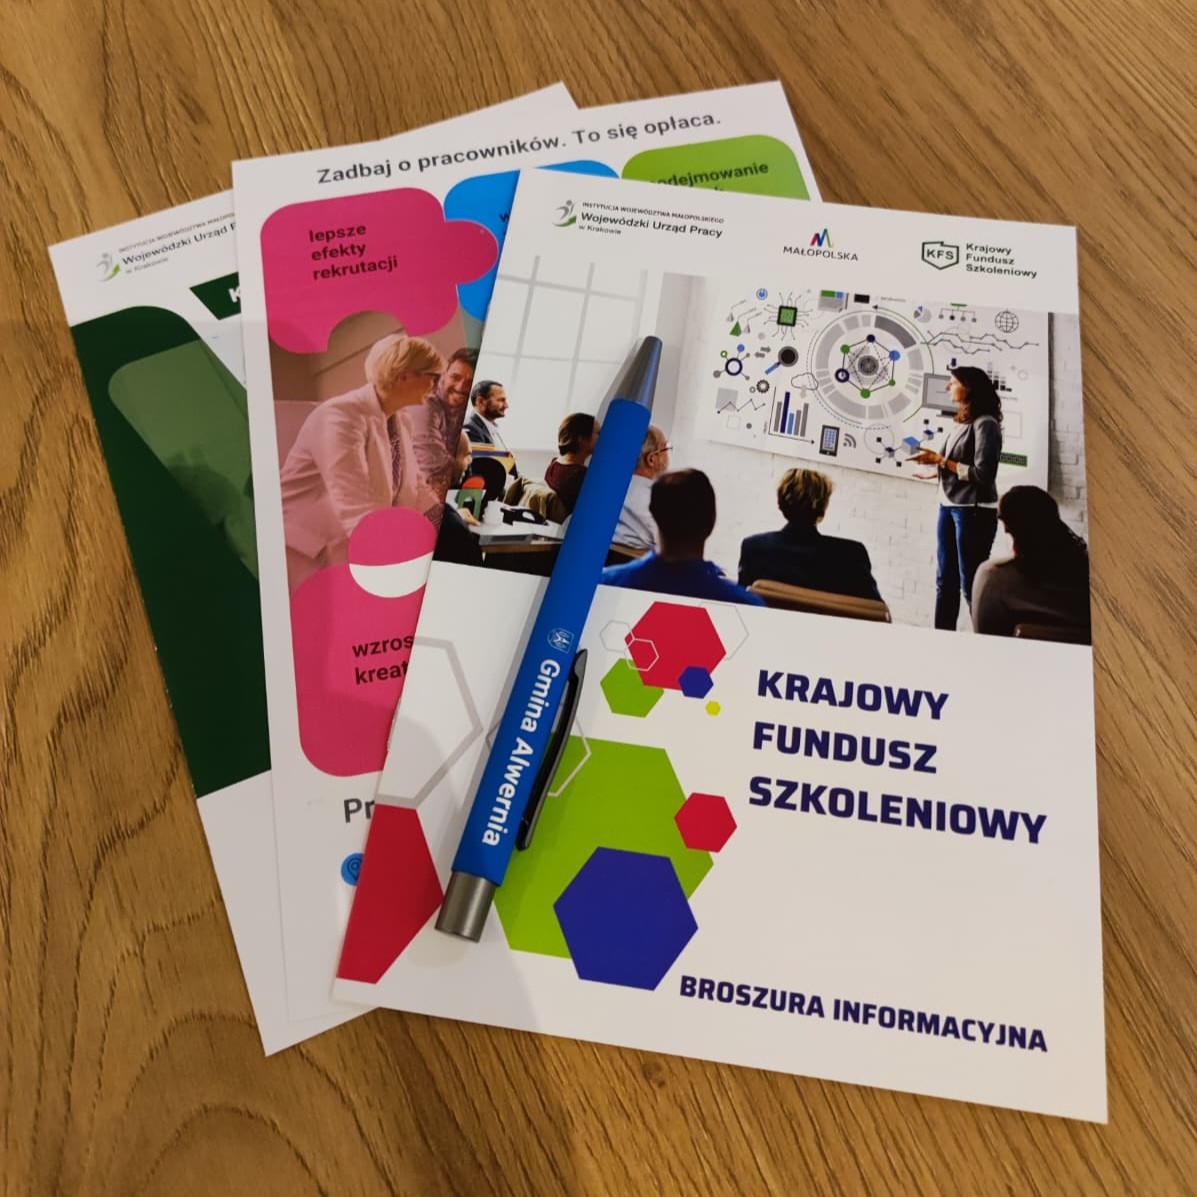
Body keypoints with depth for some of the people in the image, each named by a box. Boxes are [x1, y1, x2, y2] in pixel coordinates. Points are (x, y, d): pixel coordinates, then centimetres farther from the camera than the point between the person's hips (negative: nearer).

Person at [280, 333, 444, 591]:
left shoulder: (395, 420, 6)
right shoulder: (341, 416, -22)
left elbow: (414, 491, 8)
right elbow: (355, 507, -33)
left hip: (348, 551, 8)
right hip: (305, 554, -8)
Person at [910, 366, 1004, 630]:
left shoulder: (985, 423, -11)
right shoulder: (960, 424, 11)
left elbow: (982, 474, -17)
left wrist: (941, 461, -15)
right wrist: (935, 471, 6)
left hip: (974, 510, -8)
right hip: (948, 506, 8)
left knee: (970, 583, -3)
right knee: (945, 581, 12)